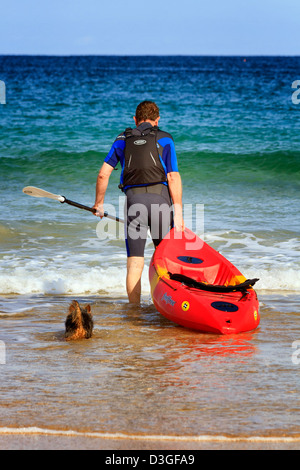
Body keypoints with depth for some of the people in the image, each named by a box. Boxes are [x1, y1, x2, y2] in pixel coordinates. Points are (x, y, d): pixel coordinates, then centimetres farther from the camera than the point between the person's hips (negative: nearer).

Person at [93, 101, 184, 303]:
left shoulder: (122, 140, 15)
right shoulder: (164, 139, 8)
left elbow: (103, 174, 10)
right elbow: (173, 178, -3)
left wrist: (99, 203, 23)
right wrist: (178, 213, -4)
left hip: (133, 200, 1)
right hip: (160, 199, -1)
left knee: (134, 263, 2)